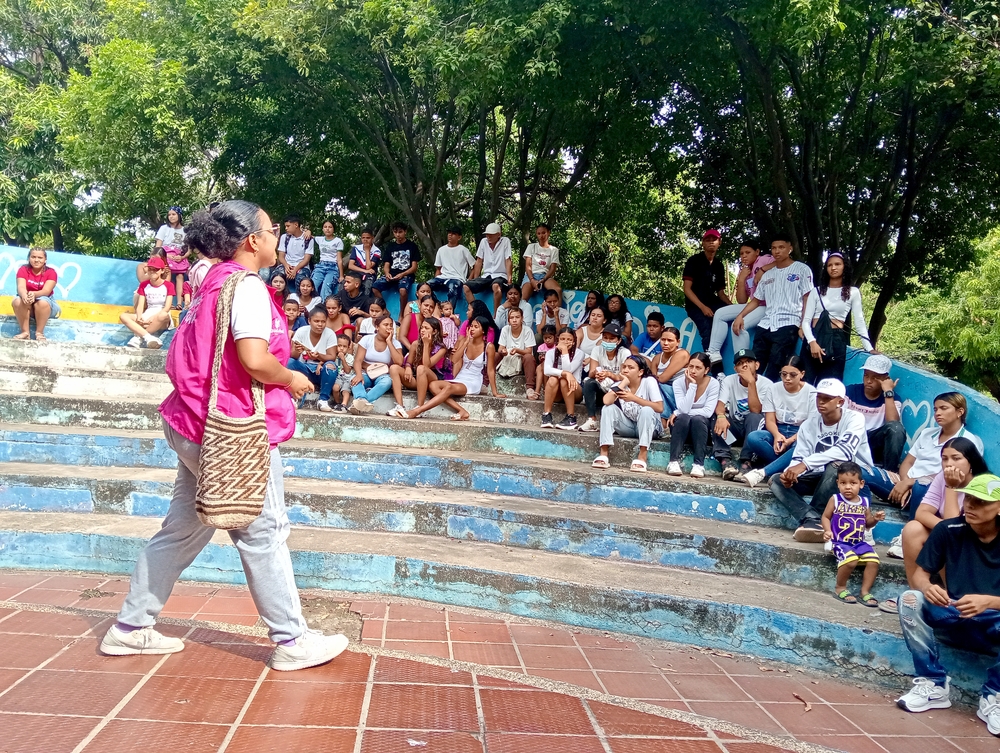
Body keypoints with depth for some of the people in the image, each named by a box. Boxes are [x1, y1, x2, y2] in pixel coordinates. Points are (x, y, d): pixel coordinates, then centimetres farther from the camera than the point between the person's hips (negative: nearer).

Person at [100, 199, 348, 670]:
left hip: (199, 427, 10)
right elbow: (254, 360, -27)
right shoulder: (247, 286, -15)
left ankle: (131, 627, 25)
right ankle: (291, 641, 10)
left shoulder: (213, 284, 14)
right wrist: (292, 379, -9)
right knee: (263, 533, 0)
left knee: (183, 529, 16)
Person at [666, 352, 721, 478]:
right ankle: (674, 461, -32)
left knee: (698, 419, -33)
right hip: (681, 425, 0)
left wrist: (678, 413, -21)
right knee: (683, 418, -33)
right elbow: (684, 409, -23)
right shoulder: (679, 383, -11)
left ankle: (699, 464, -32)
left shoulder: (713, 383, -12)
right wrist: (692, 385, -26)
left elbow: (708, 411, -21)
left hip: (702, 426, 0)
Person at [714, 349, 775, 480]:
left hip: (755, 428, -2)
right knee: (718, 418, -27)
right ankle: (725, 460, -39)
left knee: (754, 417, -35)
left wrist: (751, 382, -30)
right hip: (735, 426, 3)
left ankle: (745, 462, -39)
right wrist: (721, 416, -43)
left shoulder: (766, 384, -13)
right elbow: (720, 405, -19)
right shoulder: (729, 381, -5)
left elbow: (755, 411, -25)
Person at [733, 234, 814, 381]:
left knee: (774, 369, -14)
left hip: (788, 324, -5)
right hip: (765, 324, 5)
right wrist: (740, 316, 9)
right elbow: (756, 300, 25)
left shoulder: (802, 269, 7)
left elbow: (807, 299, 1)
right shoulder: (767, 274, 23)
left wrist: (804, 325, -9)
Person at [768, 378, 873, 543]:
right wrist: (789, 473, -28)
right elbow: (798, 459, -4)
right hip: (823, 476, 5)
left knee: (836, 465, -38)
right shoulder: (809, 424, 0)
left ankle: (813, 519, -26)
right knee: (777, 480, -13)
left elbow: (845, 450, -33)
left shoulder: (854, 418, -15)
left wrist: (806, 464, -41)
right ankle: (814, 521, -34)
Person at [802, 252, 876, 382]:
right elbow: (806, 320, 3)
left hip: (836, 341, -1)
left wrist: (870, 349, -5)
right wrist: (812, 342, -14)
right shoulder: (816, 291, 10)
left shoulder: (853, 292, 8)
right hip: (814, 339, 1)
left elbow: (859, 322, 5)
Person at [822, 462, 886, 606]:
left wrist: (875, 519, -1)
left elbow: (867, 524, 19)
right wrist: (827, 531, -13)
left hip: (859, 542, 5)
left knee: (873, 561, -19)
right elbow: (825, 517, 3)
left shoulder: (865, 502, 8)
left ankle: (865, 592, -2)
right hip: (840, 541, -4)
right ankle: (840, 588, -6)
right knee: (851, 560, -31)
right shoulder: (835, 500, -3)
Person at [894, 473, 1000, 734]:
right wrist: (927, 587, -27)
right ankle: (935, 685, -13)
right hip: (955, 618, 3)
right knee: (910, 600, -25)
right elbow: (920, 574, -3)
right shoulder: (949, 530, -6)